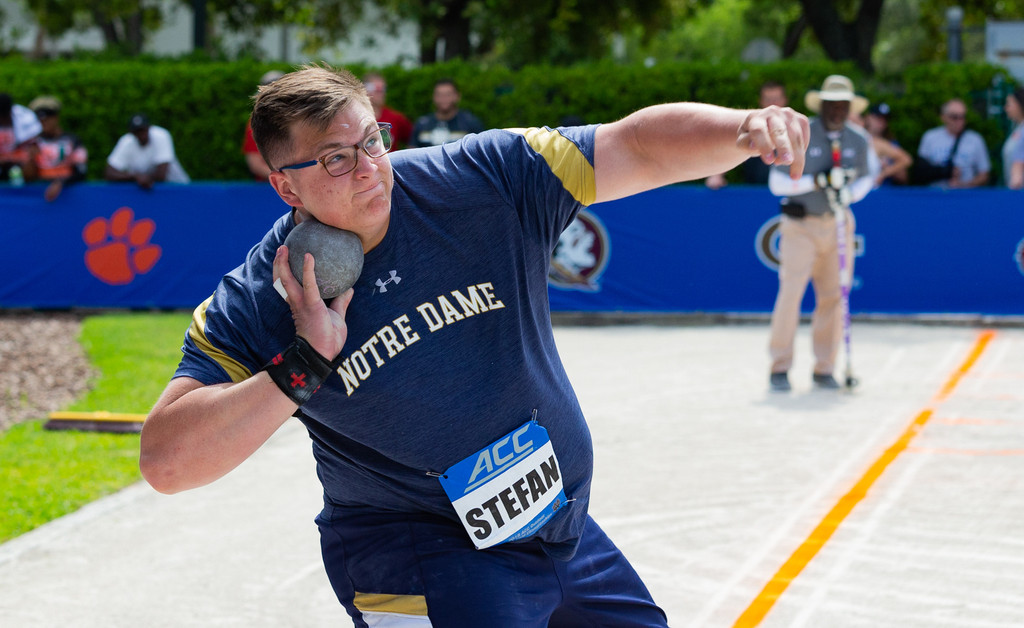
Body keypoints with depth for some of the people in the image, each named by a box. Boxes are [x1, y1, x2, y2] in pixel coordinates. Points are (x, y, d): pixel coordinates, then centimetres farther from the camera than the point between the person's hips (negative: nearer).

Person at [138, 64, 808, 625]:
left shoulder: (483, 179, -12)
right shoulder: (255, 307, -15)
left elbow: (639, 147, -14)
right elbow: (166, 461, -21)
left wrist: (745, 127, -34)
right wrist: (304, 366, -28)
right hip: (407, 546, -4)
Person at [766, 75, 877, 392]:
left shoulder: (859, 140, 4)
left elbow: (867, 175, 16)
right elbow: (777, 181, -7)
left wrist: (849, 192, -6)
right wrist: (814, 182, -20)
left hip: (838, 223, 4)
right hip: (801, 224, -4)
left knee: (834, 296, 2)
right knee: (791, 291, -12)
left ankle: (824, 369, 12)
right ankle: (780, 367, -4)